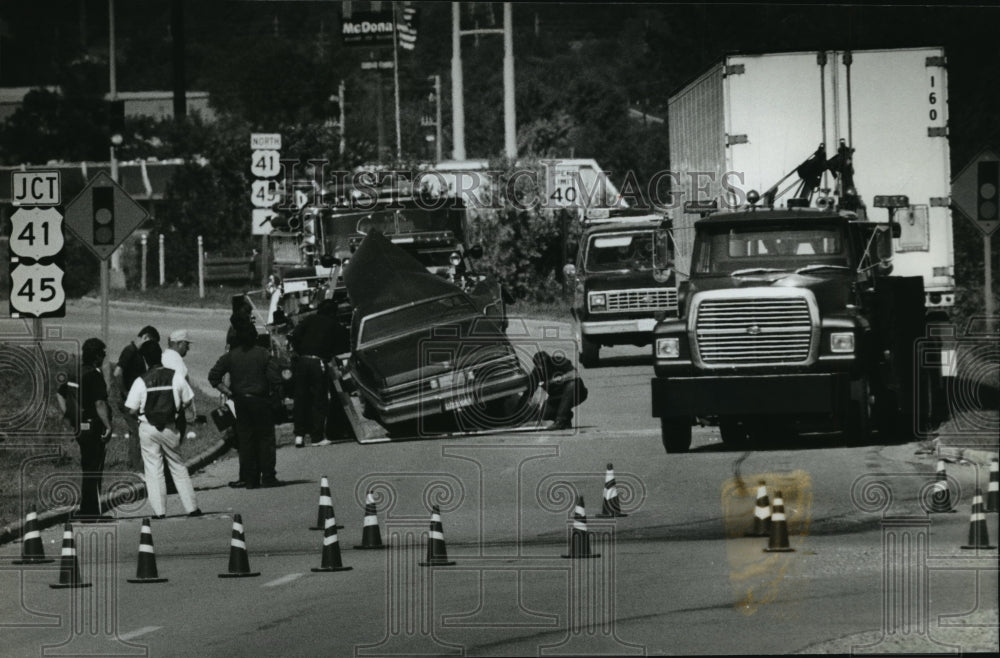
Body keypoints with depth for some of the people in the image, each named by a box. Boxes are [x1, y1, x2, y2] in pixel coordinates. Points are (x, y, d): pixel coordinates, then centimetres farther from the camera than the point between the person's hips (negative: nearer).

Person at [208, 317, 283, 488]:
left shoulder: (230, 356, -2)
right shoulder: (264, 354, -7)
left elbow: (213, 376, -4)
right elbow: (275, 379, -13)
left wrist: (227, 391, 3)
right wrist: (271, 391, 5)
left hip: (241, 402, 2)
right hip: (261, 401, -2)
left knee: (245, 440, 7)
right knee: (266, 438, 5)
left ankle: (249, 479, 7)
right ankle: (268, 477, 2)